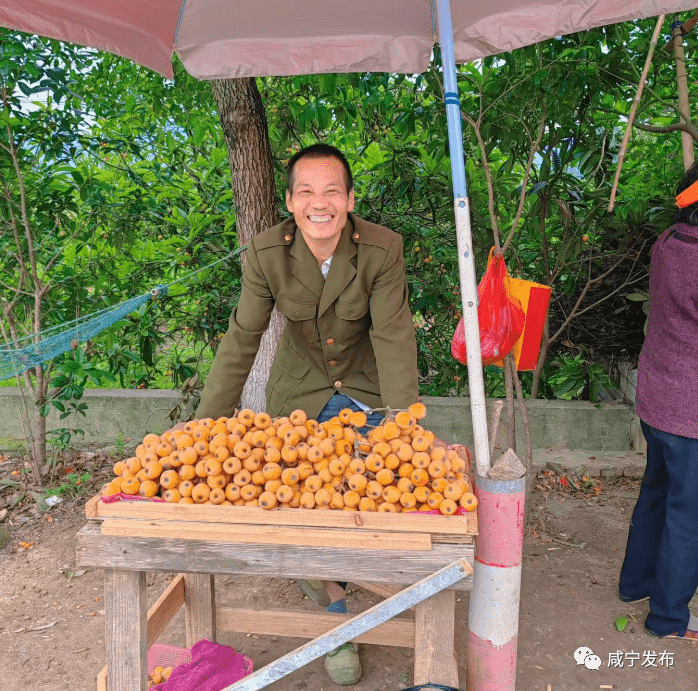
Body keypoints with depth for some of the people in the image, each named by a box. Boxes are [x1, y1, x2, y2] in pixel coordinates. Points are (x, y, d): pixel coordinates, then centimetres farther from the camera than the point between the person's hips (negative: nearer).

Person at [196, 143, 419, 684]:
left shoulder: (383, 248, -21)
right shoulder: (267, 252, -17)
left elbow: (394, 338, -22)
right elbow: (242, 339, -13)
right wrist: (206, 425, -16)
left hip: (366, 386, 0)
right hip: (299, 389, 1)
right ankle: (337, 615, 22)